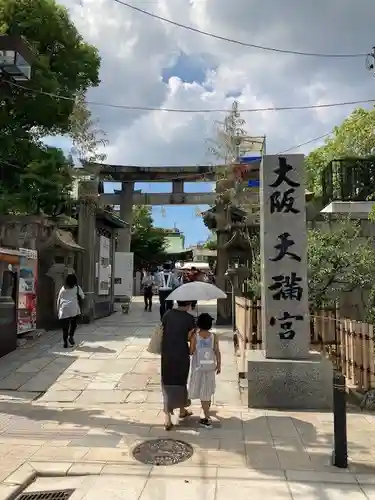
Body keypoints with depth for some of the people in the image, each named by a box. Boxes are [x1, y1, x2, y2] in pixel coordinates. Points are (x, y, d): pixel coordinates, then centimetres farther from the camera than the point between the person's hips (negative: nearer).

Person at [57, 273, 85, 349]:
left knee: (65, 326, 4)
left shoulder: (63, 288, 12)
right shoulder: (77, 288, 6)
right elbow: (82, 297, 18)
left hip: (63, 309, 2)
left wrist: (58, 310, 19)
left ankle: (65, 342, 1)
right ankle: (71, 336, -1)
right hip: (73, 309, -2)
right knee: (73, 323, 17)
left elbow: (58, 300, 13)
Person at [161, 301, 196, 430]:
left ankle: (168, 417, -1)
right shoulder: (189, 318, -11)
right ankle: (182, 411, 37)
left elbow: (163, 330, 1)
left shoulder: (167, 314, -3)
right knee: (181, 382, 19)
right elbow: (189, 337, -9)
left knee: (167, 384, 8)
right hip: (182, 355, -2)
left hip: (167, 354, 2)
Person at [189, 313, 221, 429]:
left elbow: (191, 352, -12)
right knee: (208, 389, 23)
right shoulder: (214, 336, -8)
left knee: (203, 392, 2)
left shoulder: (194, 336, -16)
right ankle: (207, 408, 47)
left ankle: (207, 419, -2)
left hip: (198, 367, -3)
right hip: (210, 367, 3)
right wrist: (219, 365, 7)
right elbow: (217, 352, -6)